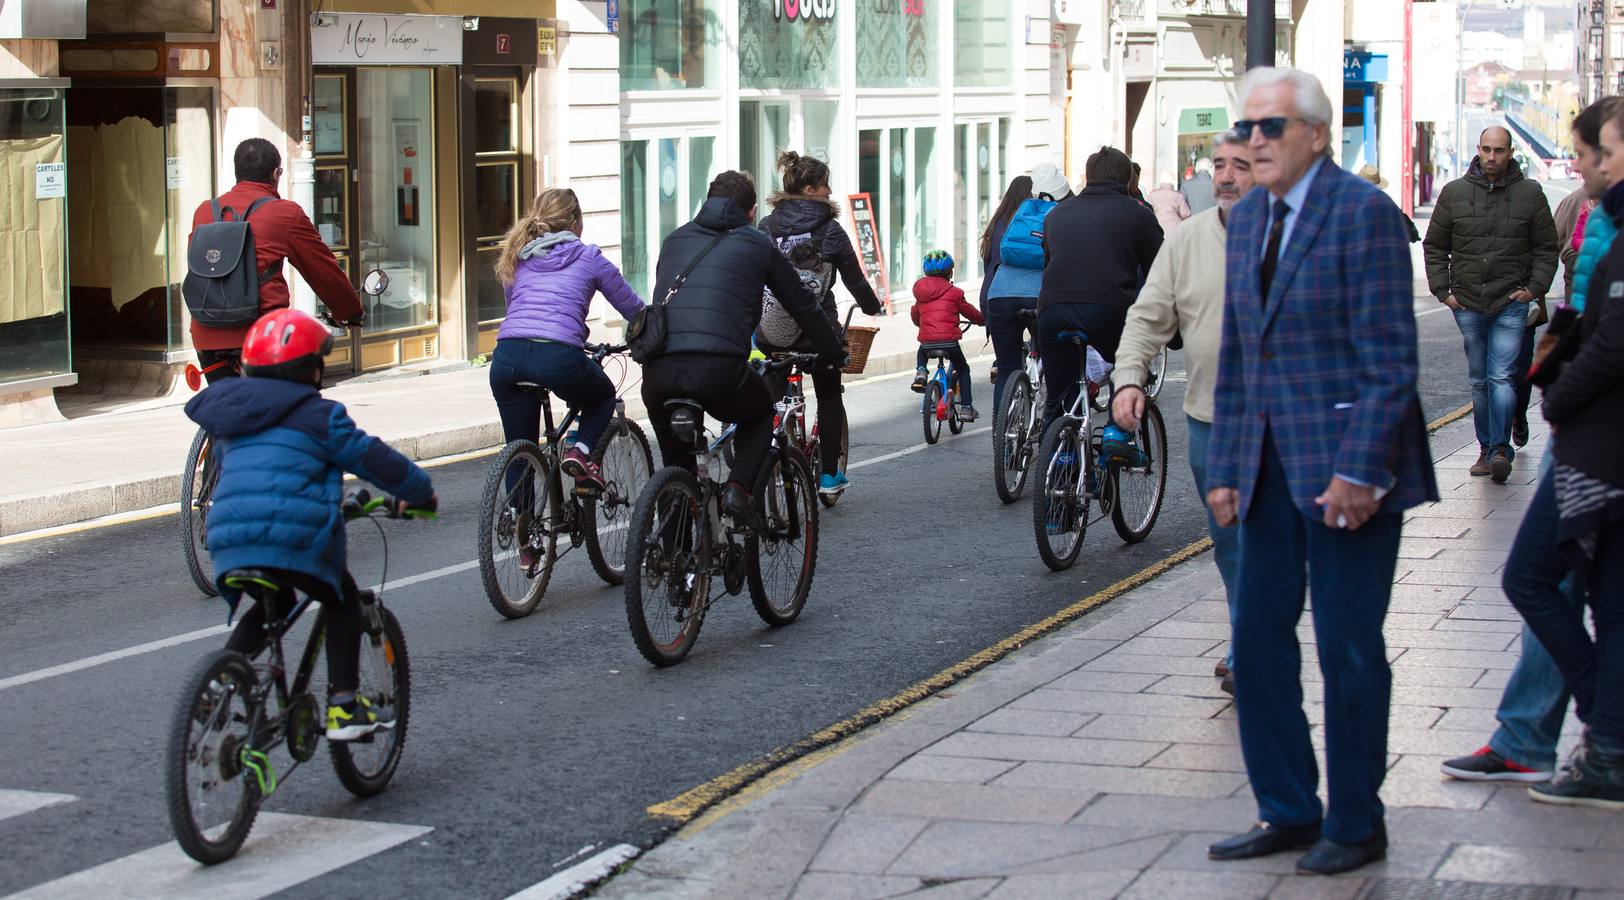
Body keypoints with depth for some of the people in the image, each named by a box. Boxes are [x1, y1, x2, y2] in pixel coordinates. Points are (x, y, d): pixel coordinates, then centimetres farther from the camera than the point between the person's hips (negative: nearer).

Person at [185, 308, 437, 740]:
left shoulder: (231, 415, 22)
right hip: (296, 534, -6)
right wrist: (421, 493, 21)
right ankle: (343, 706, 9)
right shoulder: (317, 414, 2)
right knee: (342, 601, 16)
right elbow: (372, 458, 5)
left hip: (229, 538, 6)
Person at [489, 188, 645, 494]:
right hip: (559, 357, -3)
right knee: (603, 396, 29)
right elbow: (635, 309, 20)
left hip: (507, 357, 3)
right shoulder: (588, 258, 15)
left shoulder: (517, 259, 25)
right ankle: (582, 450, 4)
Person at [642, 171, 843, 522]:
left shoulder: (675, 240, 27)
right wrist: (832, 353, 39)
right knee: (760, 414, 28)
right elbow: (803, 304, 24)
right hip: (719, 369, -3)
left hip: (657, 373, 3)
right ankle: (738, 486, 7)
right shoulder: (758, 245, 17)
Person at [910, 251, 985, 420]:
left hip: (926, 341, 3)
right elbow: (971, 313, 10)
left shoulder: (921, 292, 11)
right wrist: (983, 321, 32)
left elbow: (915, 315, 24)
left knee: (921, 354, 38)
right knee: (963, 369, 20)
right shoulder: (953, 292, 0)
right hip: (949, 340, -3)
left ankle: (920, 371, 6)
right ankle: (966, 407, 13)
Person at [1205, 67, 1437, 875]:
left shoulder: (1363, 212, -11)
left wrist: (1358, 472, -19)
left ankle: (1355, 825, 14)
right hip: (1270, 466, 7)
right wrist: (1225, 468, 11)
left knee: (1348, 649, 1)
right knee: (1257, 640, 9)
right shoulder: (1247, 218, 12)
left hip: (1344, 469, -7)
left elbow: (1390, 359, -14)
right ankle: (1289, 812, 22)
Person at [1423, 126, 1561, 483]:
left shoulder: (1530, 194, 2)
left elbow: (1547, 248, 9)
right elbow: (1434, 246, 11)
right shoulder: (1454, 193, 5)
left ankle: (1500, 450, -14)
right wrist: (1442, 290, 2)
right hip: (1467, 304, 2)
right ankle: (1486, 449, 15)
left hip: (1510, 305, -2)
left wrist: (1535, 287, -3)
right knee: (1479, 380, 8)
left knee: (1501, 377, -11)